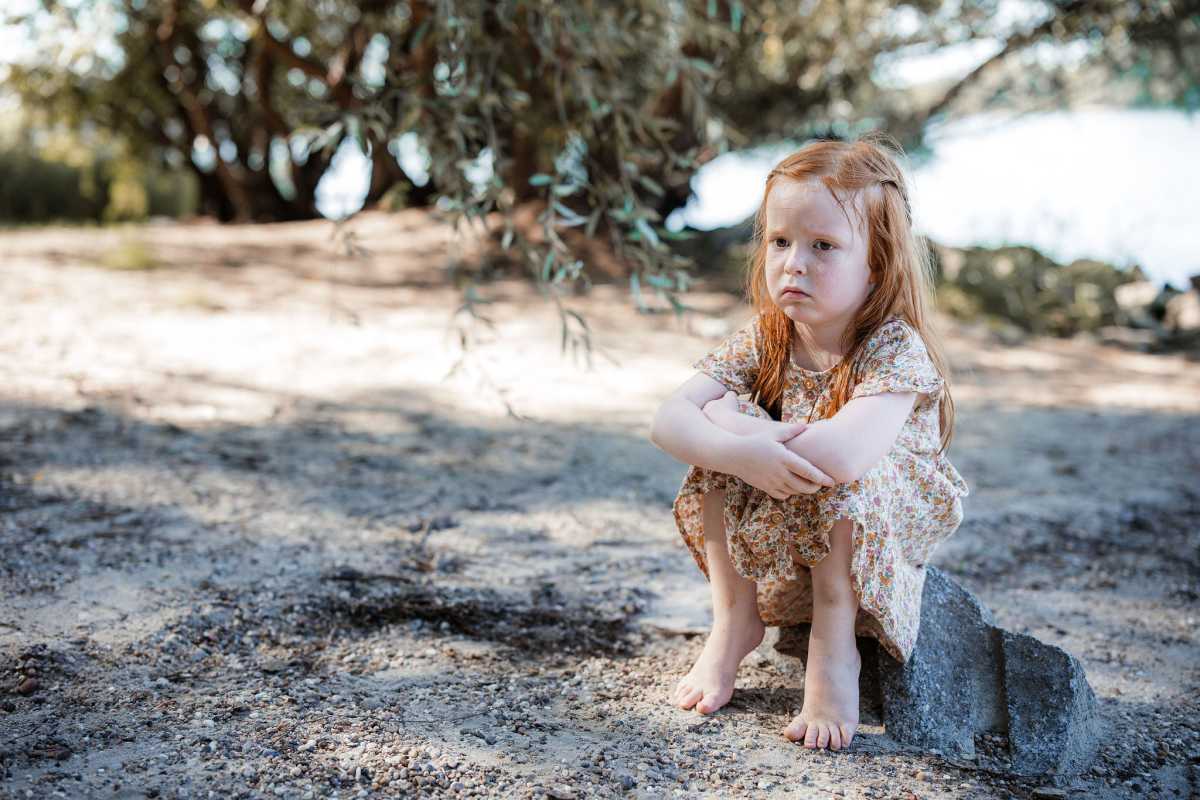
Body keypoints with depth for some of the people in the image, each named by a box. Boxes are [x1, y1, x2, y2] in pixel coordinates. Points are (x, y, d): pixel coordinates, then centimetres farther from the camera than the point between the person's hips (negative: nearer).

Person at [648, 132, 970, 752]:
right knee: (721, 412, -19)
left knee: (841, 469, -35)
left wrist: (752, 433, -29)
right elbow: (668, 420, -20)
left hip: (877, 554, -4)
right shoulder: (761, 340, -9)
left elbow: (842, 454, -44)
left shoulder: (896, 349, -25)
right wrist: (738, 452, -39)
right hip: (772, 553, 5)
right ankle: (734, 619, -8)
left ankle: (834, 649, -16)